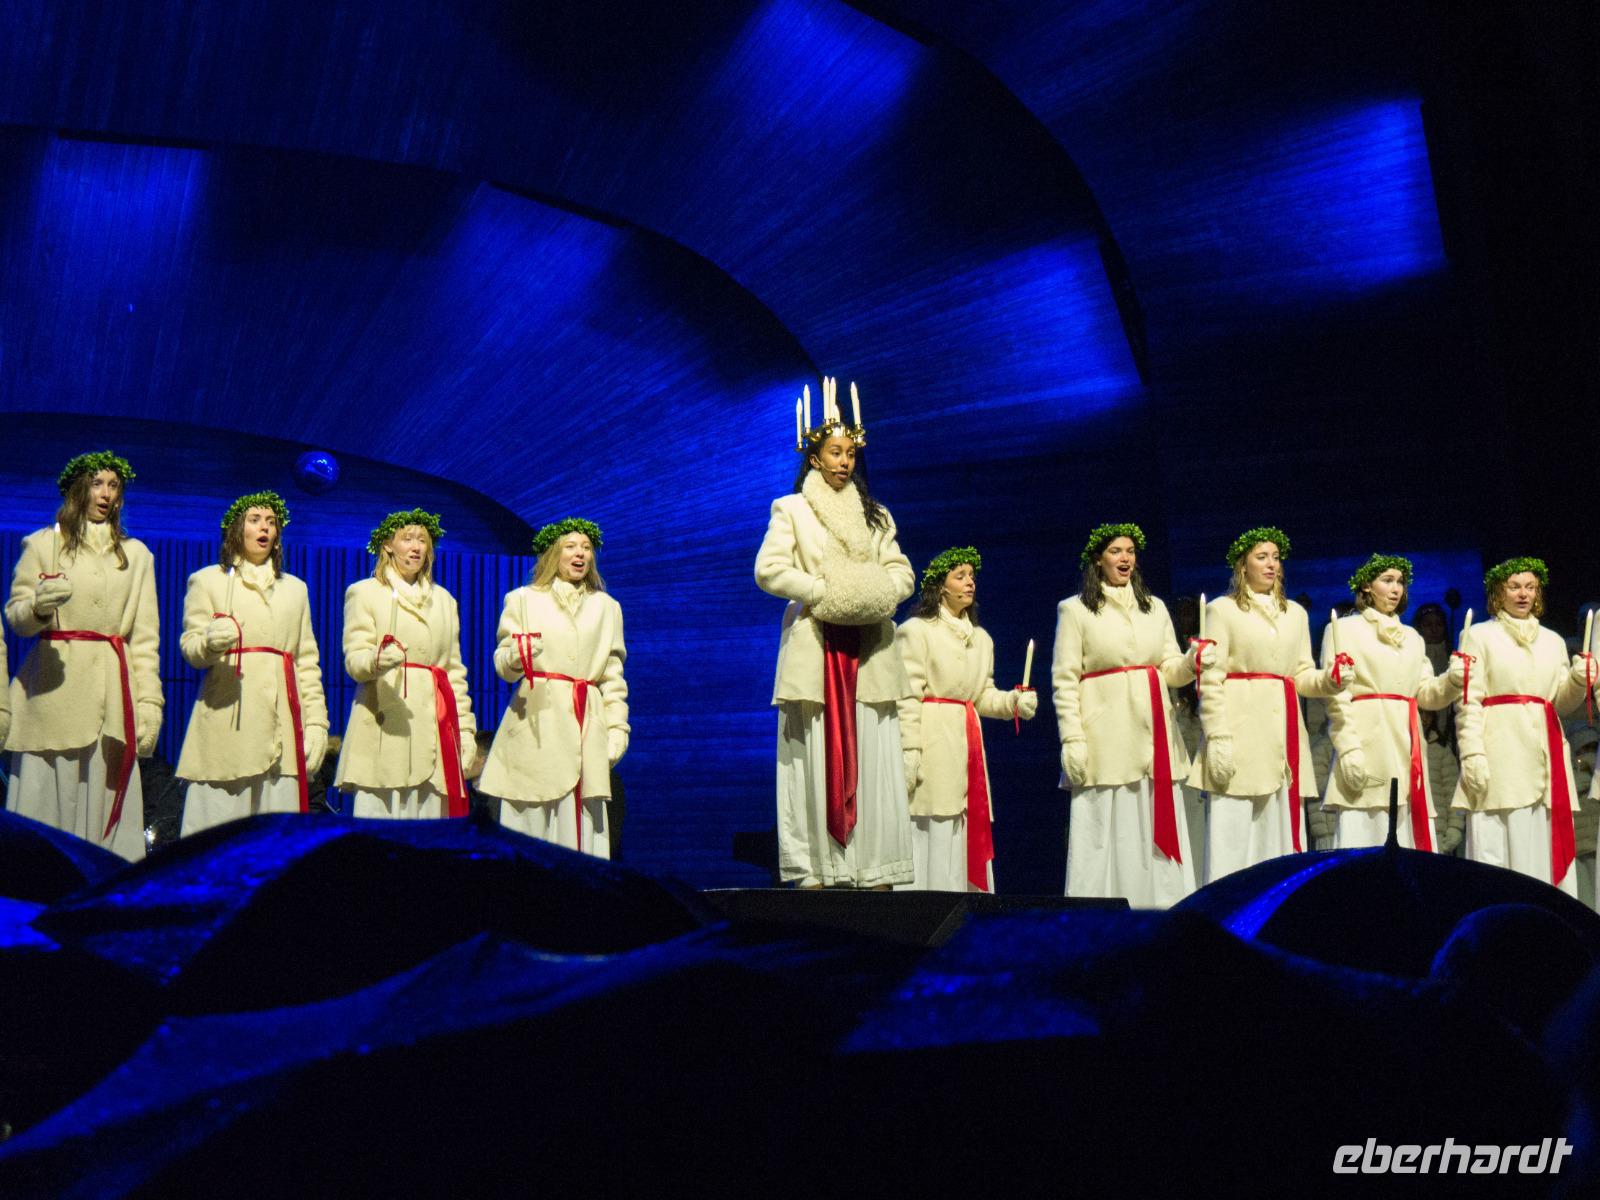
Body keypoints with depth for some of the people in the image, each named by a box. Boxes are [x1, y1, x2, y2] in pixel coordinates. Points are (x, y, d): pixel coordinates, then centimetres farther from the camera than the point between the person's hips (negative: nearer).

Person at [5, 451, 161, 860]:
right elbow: (14, 616, 6)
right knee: (47, 800, -8)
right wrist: (38, 605, -18)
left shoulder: (135, 553, 18)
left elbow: (145, 635, 12)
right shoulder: (43, 544, 12)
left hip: (113, 697, 2)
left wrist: (149, 700, 1)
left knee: (104, 805, -5)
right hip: (54, 690, -1)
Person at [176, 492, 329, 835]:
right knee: (219, 813, -11)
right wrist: (211, 642, -19)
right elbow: (190, 648, 5)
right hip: (227, 722, -3)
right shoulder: (207, 580, 14)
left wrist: (316, 722, 7)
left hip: (282, 727, 3)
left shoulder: (295, 588, 24)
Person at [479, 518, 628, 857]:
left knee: (582, 823, -5)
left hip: (587, 726, 2)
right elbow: (502, 665, 6)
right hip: (536, 725, -2)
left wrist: (617, 727, 7)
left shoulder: (607, 606, 19)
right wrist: (515, 657, -17)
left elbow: (613, 676, 17)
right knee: (534, 817, -8)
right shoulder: (523, 600, 12)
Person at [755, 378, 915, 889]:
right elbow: (769, 570, -5)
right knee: (818, 758, -7)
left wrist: (873, 596, -9)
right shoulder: (791, 510, 8)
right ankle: (813, 871, -7)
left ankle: (874, 870, -4)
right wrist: (827, 592, -11)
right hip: (816, 648, -3)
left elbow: (902, 573, 12)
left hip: (870, 650, 4)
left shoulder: (875, 516, 20)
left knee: (874, 760, -3)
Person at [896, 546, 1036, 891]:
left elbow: (983, 696, 19)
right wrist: (909, 753, -16)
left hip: (968, 743, 7)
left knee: (968, 833, 5)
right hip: (932, 741, -7)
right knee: (931, 834, -9)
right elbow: (907, 699, -9)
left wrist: (1014, 701, -1)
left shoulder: (981, 638, 21)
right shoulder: (915, 630, -2)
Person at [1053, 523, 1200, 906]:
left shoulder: (1155, 607, 18)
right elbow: (1064, 681, -2)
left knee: (1160, 828, 1)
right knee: (1106, 830, -6)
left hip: (1155, 736, 4)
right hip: (1107, 737, -4)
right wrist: (1072, 739, -11)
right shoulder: (1076, 610, 4)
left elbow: (1170, 671, 15)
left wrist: (1193, 660, -8)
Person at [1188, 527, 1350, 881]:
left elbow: (1302, 675, 16)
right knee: (1232, 837, -7)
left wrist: (1329, 680, -6)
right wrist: (1217, 738, -13)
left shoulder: (1295, 613, 20)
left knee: (1280, 834, 4)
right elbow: (1210, 680, -3)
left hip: (1284, 735, 5)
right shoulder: (1222, 609, 4)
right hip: (1241, 729, -5)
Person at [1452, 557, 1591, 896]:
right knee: (1497, 845, -8)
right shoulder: (1479, 635, 8)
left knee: (1546, 846, 1)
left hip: (1544, 755, 4)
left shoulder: (1552, 640, 21)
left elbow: (1562, 703, 17)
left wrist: (1578, 681, -5)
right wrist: (1472, 753, -13)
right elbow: (1468, 700, -1)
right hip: (1501, 753, -4)